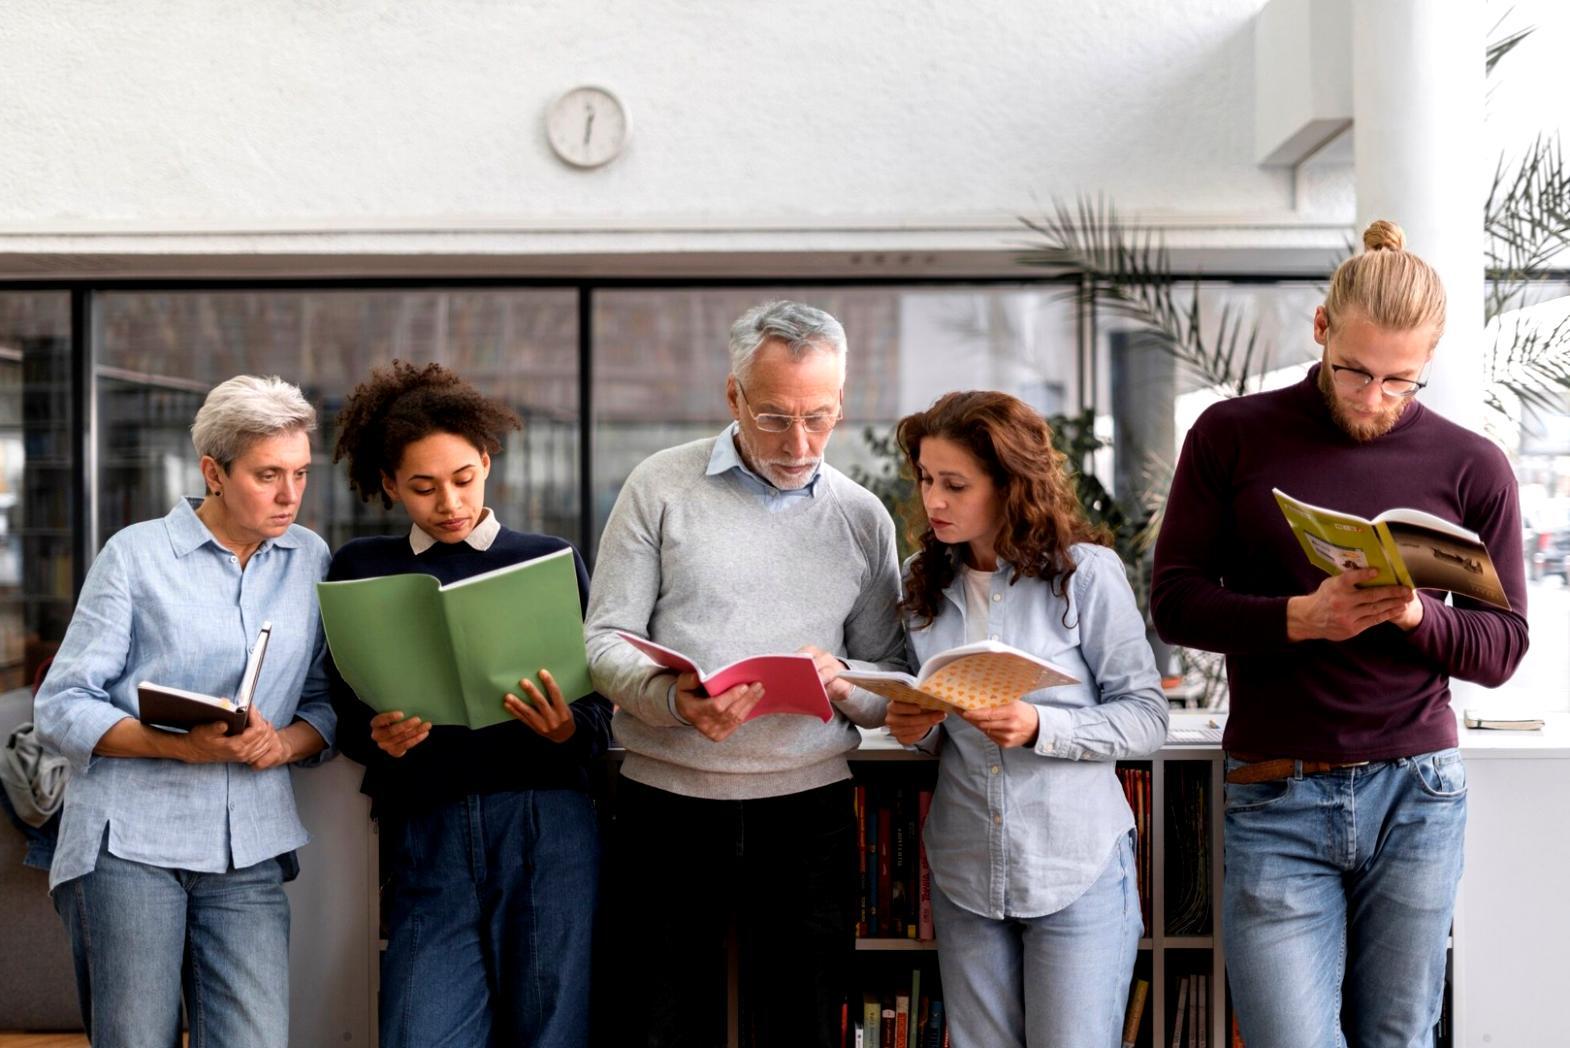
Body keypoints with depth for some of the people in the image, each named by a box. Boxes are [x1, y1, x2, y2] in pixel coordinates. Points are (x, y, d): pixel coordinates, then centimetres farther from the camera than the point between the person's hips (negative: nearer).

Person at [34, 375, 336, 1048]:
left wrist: (286, 742, -10)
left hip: (249, 847, 3)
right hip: (132, 840, -2)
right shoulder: (136, 553, 1)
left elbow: (326, 701, 13)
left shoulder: (311, 561, 11)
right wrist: (182, 746, -17)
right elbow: (60, 708, -2)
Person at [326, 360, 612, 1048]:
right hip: (426, 835, 1)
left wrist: (566, 730, -15)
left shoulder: (550, 559, 8)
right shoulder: (361, 570, 12)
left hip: (545, 824, 0)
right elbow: (348, 722, 10)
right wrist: (382, 739, -11)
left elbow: (599, 723, 7)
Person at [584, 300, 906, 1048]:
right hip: (669, 799, -1)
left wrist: (845, 684, -14)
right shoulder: (660, 486, 0)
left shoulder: (863, 518, 7)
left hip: (808, 807, 2)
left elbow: (892, 684, 9)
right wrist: (671, 699, -21)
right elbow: (606, 640, -2)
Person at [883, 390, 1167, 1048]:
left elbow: (1146, 718, -9)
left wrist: (1039, 726, -23)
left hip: (1078, 870, -4)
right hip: (965, 870, 5)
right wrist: (918, 729, -6)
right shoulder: (925, 579, 7)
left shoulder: (1086, 572, -9)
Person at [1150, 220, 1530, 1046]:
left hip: (1417, 798, 2)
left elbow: (1501, 646, 6)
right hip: (1277, 799, -1)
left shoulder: (1471, 467, 4)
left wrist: (1417, 614, -16)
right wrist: (1302, 617, -17)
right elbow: (1174, 600, -1)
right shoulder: (1232, 437, 1)